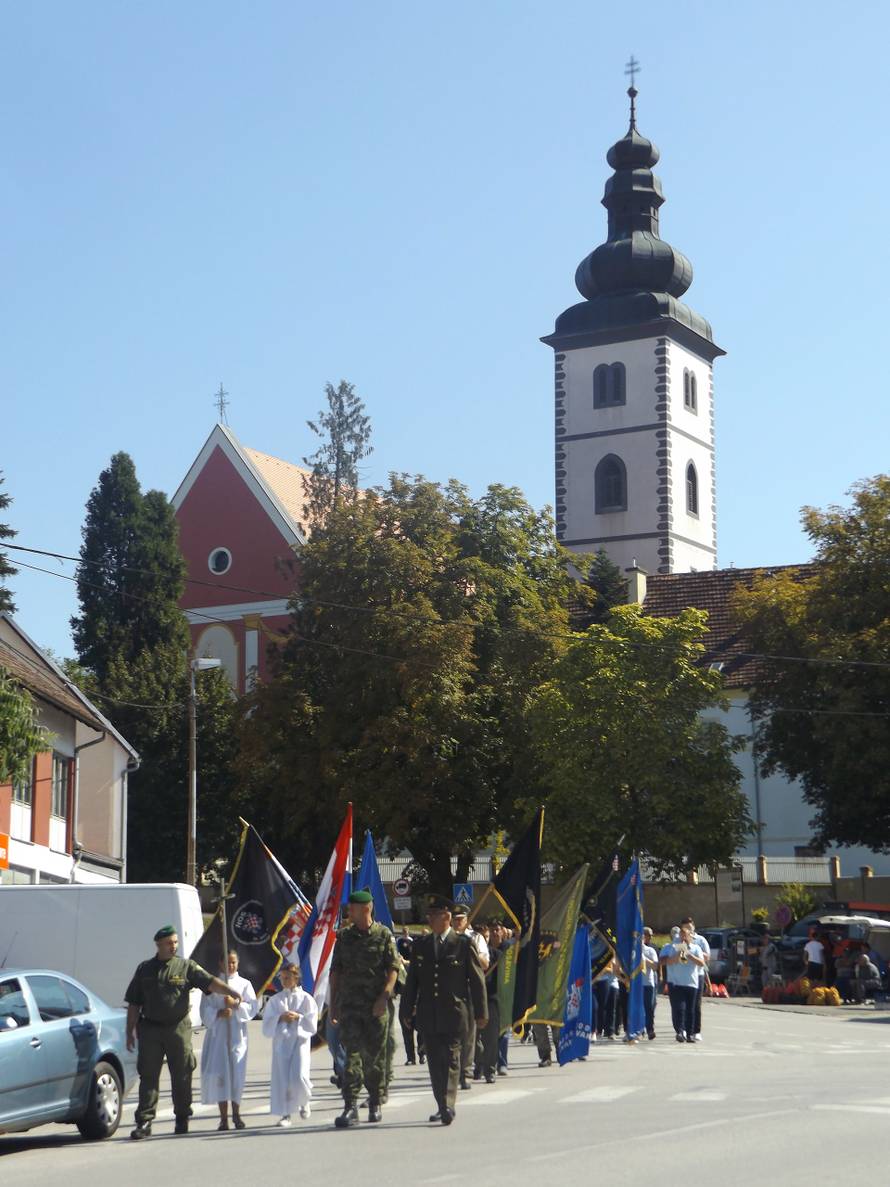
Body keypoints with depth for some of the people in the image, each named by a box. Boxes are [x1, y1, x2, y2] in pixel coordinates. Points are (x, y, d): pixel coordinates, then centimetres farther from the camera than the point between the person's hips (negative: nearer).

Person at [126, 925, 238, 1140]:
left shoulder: (186, 967, 4)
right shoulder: (144, 969, 10)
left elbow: (210, 982, -9)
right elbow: (134, 1003, 11)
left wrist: (231, 992, -25)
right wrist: (130, 1031, 7)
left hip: (179, 1028, -1)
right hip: (150, 1029, 1)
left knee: (181, 1076, 5)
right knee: (148, 1076, -3)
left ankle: (182, 1120, 19)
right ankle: (144, 1122, -3)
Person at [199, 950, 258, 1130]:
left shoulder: (244, 984, 10)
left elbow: (252, 1007, 1)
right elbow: (205, 1009, 1)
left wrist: (235, 1004, -13)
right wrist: (219, 1013, -16)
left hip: (237, 1032, 0)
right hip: (217, 1032, 0)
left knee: (237, 1072, -4)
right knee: (218, 1072, -6)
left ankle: (236, 1115, 8)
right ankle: (223, 1117, 0)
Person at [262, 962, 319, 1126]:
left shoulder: (306, 998, 5)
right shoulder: (275, 1000, 10)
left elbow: (312, 1023, 2)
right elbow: (267, 1023, 4)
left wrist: (298, 1017, -11)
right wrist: (280, 1018, -11)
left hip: (300, 1040, -2)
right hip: (281, 1040, 2)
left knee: (299, 1077, -13)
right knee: (281, 1078, -4)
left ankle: (304, 1102, 16)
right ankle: (286, 1114, 1)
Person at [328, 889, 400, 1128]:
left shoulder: (384, 935, 0)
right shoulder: (344, 936, 8)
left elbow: (393, 968, -4)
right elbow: (335, 971, 12)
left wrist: (384, 996, -16)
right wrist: (333, 1003, 8)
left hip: (376, 1007, -2)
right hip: (349, 1005, 2)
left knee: (375, 1055, 7)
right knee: (352, 1054, -8)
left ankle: (375, 1104, 20)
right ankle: (350, 1107, -13)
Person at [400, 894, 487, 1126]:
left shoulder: (464, 944, -1)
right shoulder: (421, 945, 11)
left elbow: (477, 979, 0)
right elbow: (412, 980, 15)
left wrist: (480, 1013, -2)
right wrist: (407, 1010, 9)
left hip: (454, 1013, -4)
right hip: (428, 1015, 4)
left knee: (451, 1059, -10)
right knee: (434, 1062, 7)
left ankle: (449, 1105, -13)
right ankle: (442, 1107, 16)